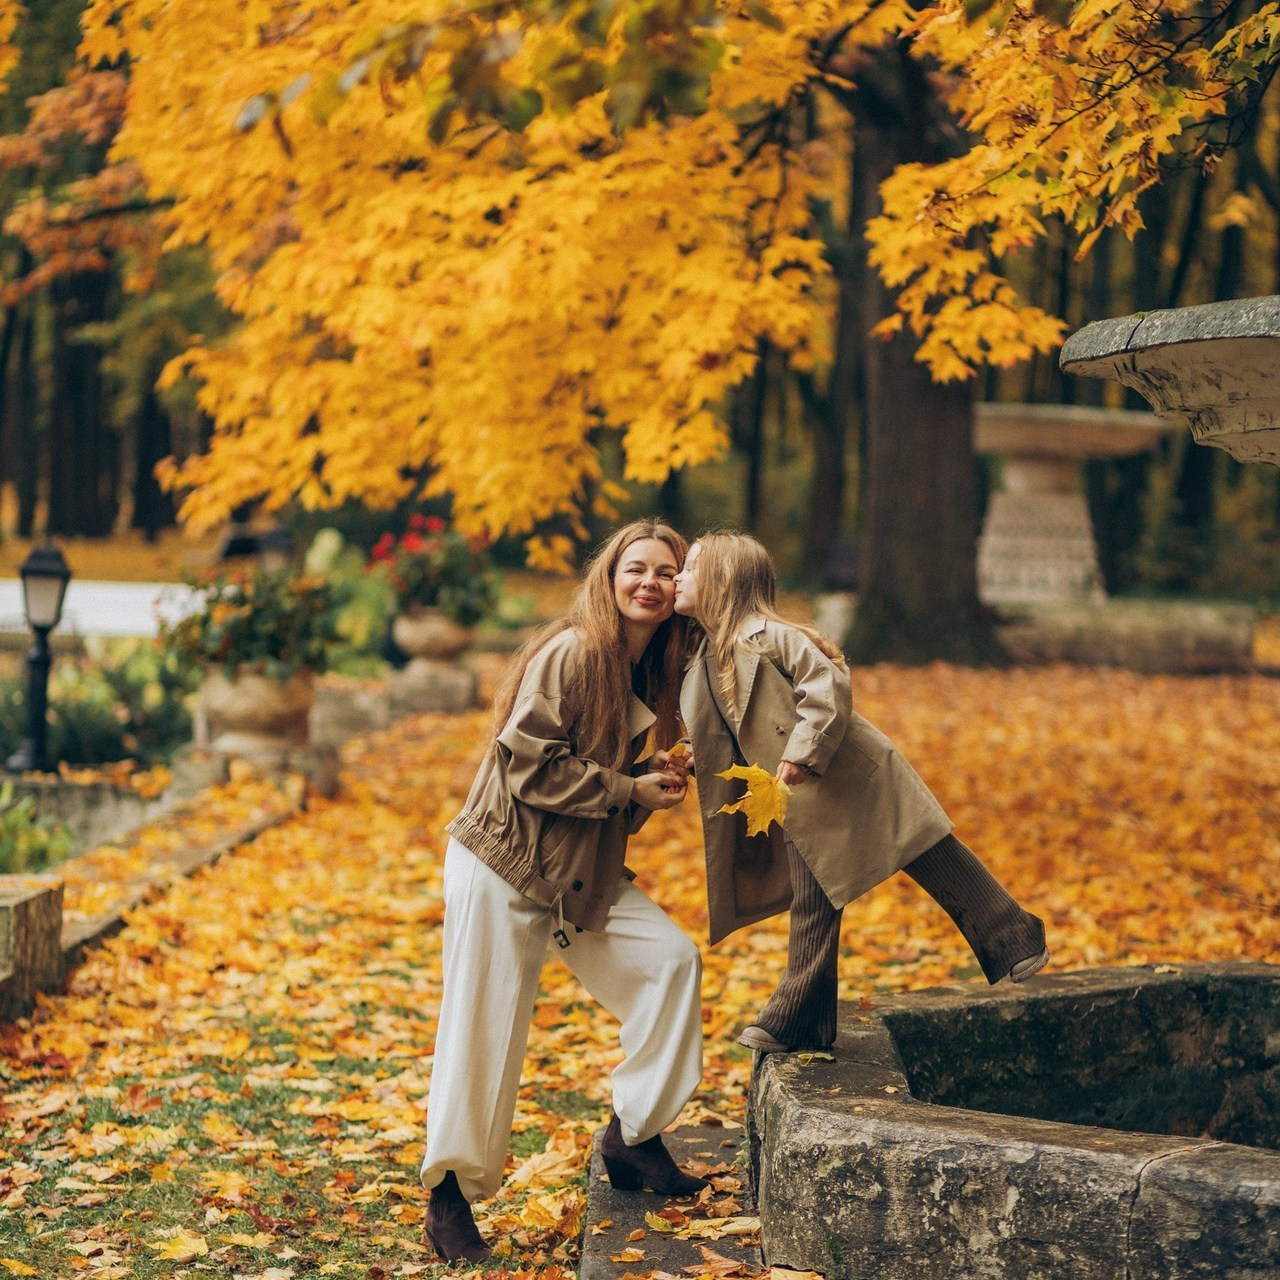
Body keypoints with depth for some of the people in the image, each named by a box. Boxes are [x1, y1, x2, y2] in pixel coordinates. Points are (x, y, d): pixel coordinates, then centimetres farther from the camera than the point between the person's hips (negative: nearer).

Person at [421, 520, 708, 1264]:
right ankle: (450, 1197, 10)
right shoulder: (572, 655, -17)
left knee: (672, 957, -5)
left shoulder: (652, 673, 9)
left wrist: (657, 784, 0)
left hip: (584, 875, 8)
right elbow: (528, 765, -21)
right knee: (485, 1030, -4)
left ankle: (634, 1136, 8)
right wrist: (627, 790, -16)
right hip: (504, 867, -8)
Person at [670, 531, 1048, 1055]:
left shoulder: (765, 635, -15)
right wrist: (695, 760, 2)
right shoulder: (707, 659, 11)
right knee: (811, 908, 9)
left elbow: (828, 685, -22)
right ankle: (796, 1023, 12)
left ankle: (1014, 946, 11)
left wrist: (803, 753, -24)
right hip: (802, 808, 8)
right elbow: (731, 741, 20)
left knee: (938, 865, 0)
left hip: (852, 781, -8)